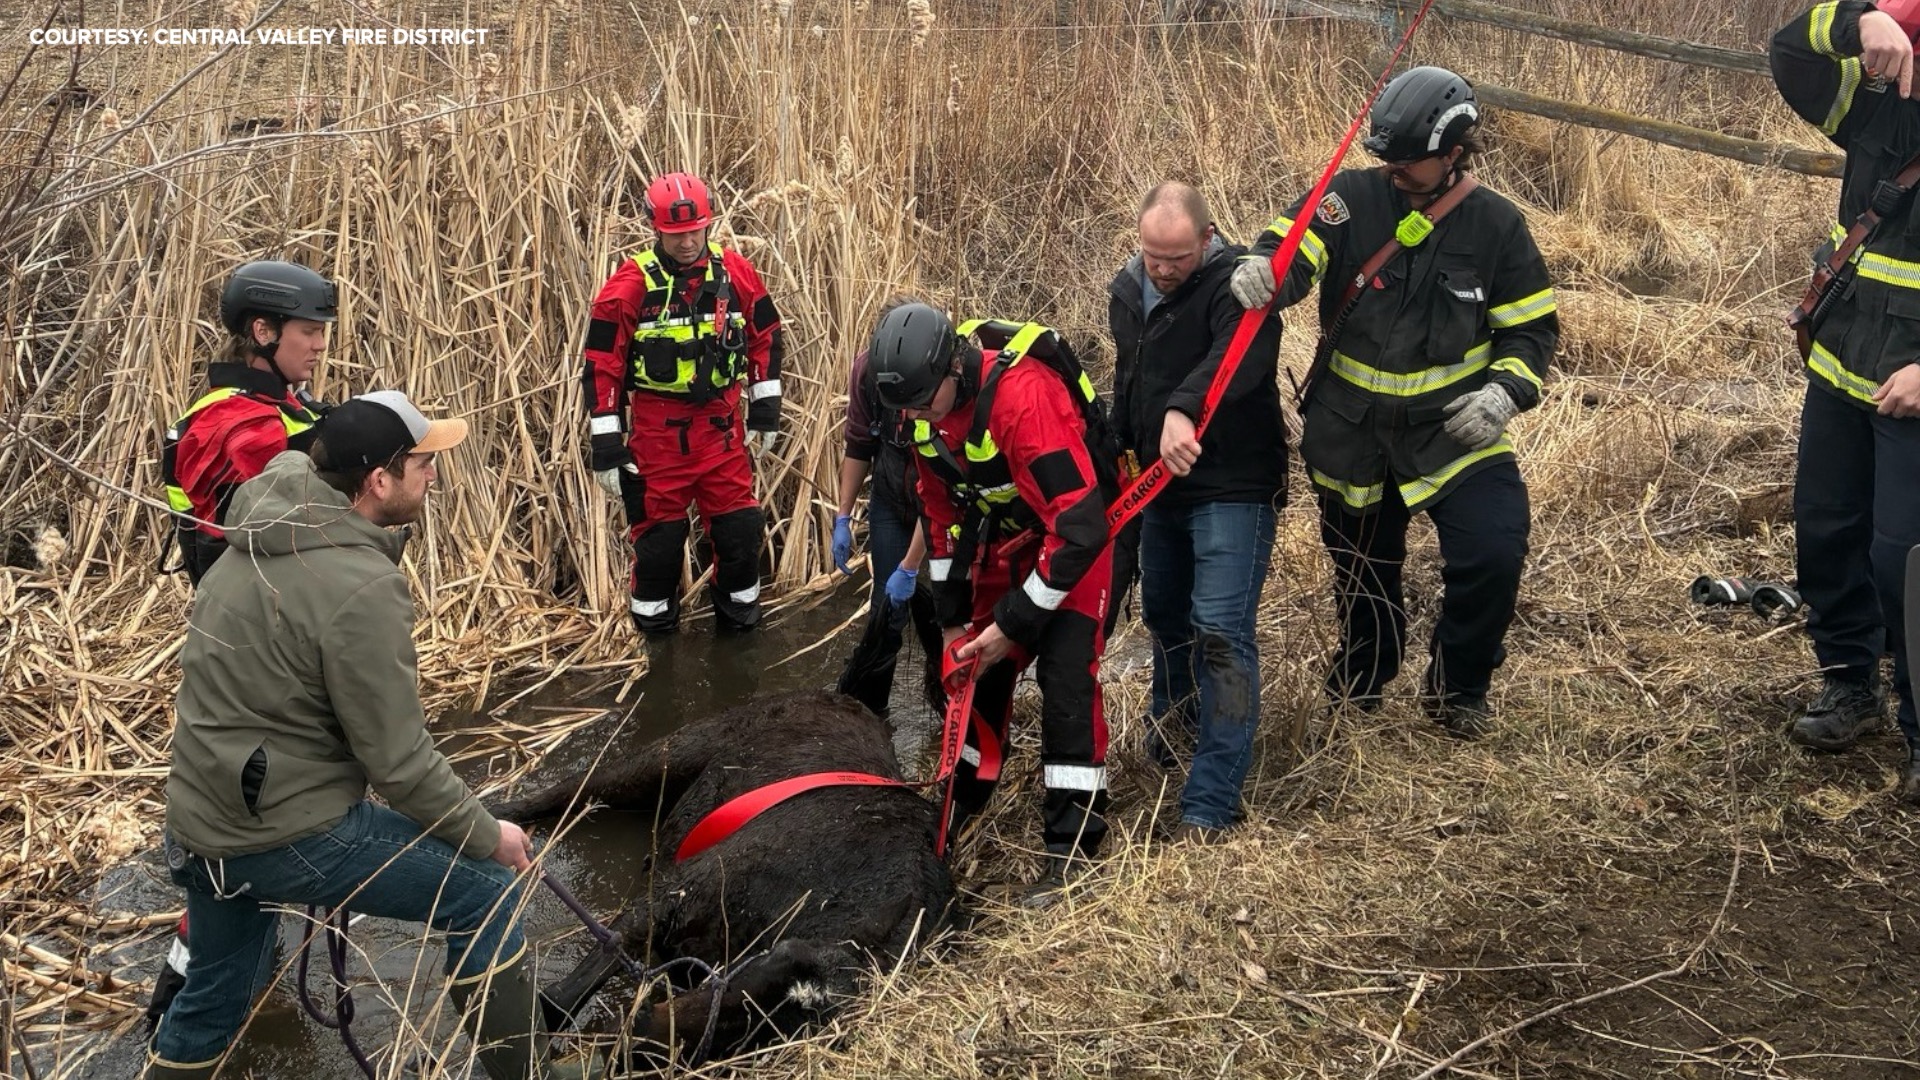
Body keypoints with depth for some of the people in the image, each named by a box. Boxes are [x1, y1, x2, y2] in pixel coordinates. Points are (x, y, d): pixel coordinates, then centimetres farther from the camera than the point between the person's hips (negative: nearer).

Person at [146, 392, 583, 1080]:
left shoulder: (259, 538, 4)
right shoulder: (361, 587, -23)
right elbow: (400, 764, -19)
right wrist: (490, 838, -6)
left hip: (199, 825, 9)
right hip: (288, 834, -9)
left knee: (212, 1000, 26)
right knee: (487, 892, 4)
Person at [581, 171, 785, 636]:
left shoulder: (736, 272, -2)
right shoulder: (631, 284, -12)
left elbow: (765, 339, 11)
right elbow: (602, 366, -9)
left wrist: (765, 412, 12)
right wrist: (606, 449, -10)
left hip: (722, 427, 3)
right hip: (657, 432, -3)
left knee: (741, 527, 9)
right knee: (659, 532, 9)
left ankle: (739, 610, 30)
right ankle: (655, 627, 27)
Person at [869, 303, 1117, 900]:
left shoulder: (1025, 397, -36)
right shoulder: (926, 406, -11)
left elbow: (1079, 526, -35)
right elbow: (941, 512, 4)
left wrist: (1014, 624, -27)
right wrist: (953, 617, 2)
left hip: (1077, 535, -7)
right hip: (1001, 537, 7)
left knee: (1065, 677, -16)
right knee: (978, 670, 10)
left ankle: (1072, 846, -10)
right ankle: (960, 802, 27)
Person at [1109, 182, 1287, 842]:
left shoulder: (1235, 283, -19)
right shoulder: (1127, 291, 6)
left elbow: (1237, 355, -41)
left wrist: (1183, 408, -56)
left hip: (1233, 488, -8)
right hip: (1161, 484, 8)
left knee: (1220, 632, -14)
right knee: (1163, 613, 23)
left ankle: (1212, 802, -11)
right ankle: (1174, 717, 51)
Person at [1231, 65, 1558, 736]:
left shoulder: (1495, 226, -5)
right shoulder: (1353, 199, -7)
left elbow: (1532, 328, 2)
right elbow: (1294, 247, -22)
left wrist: (1506, 391, -16)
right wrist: (1264, 268, -46)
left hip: (1453, 429, -1)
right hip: (1352, 431, 1)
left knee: (1493, 558, -16)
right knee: (1362, 570, 18)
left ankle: (1455, 691, 12)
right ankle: (1360, 684, 46)